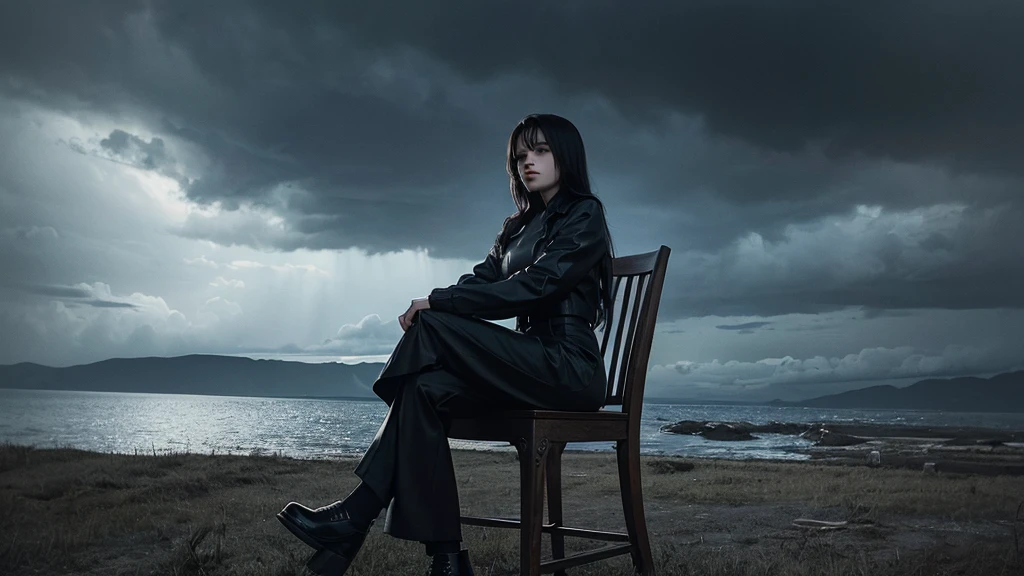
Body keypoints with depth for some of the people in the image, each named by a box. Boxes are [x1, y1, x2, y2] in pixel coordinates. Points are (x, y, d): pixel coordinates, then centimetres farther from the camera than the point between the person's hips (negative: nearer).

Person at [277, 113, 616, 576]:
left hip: (568, 368, -6)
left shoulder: (584, 214, -1)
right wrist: (432, 304, -14)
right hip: (527, 368, 7)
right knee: (426, 389, -21)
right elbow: (482, 279, 8)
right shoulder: (517, 227, 22)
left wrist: (437, 304, -16)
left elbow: (535, 285, -15)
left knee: (433, 327, -23)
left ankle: (358, 512, -19)